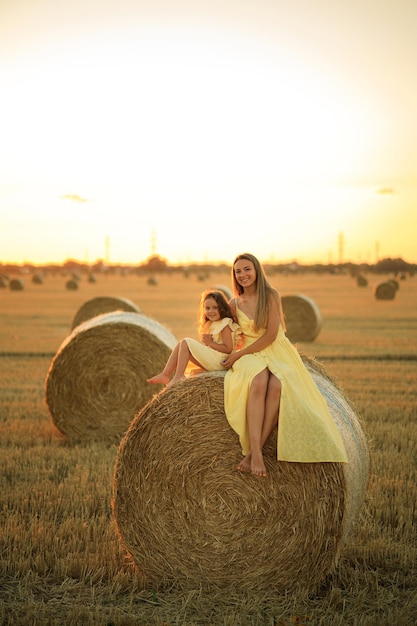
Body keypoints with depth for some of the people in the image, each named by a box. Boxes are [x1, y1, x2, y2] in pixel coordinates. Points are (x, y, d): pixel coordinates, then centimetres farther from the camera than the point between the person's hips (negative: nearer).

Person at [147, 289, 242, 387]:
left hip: (219, 361, -10)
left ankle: (179, 376, -19)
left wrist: (210, 343, -16)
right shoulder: (210, 324, 22)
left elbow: (228, 349, -16)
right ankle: (165, 375, -7)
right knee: (181, 344, 5)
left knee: (186, 342, -14)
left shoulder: (225, 325, -7)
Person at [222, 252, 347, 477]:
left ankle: (252, 452, -36)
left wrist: (239, 354, -10)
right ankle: (256, 454, -44)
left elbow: (271, 335, -11)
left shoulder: (271, 295, -4)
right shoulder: (234, 304, 7)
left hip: (277, 352, -1)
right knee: (258, 383, -36)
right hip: (251, 356, 1)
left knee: (277, 386, -37)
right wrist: (235, 354, -1)